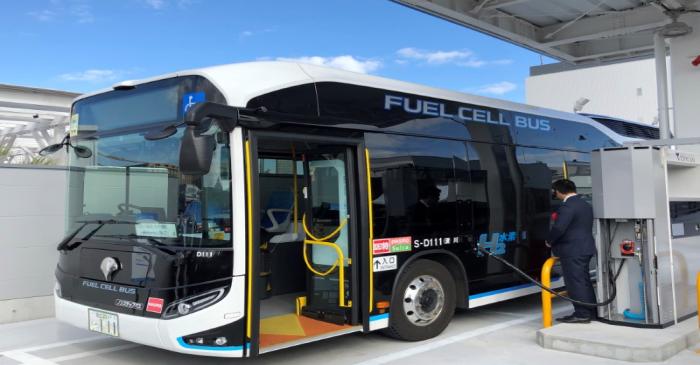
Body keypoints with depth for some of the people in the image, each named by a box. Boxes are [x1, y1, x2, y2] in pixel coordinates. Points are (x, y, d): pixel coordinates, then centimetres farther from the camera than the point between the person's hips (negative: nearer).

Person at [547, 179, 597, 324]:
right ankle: (590, 312, 22)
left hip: (572, 250, -10)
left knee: (575, 282, -5)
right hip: (585, 248, 10)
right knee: (584, 281, 16)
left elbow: (558, 228, -24)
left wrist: (549, 241, -7)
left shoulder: (568, 206, -18)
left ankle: (582, 314, -2)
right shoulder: (585, 205, 15)